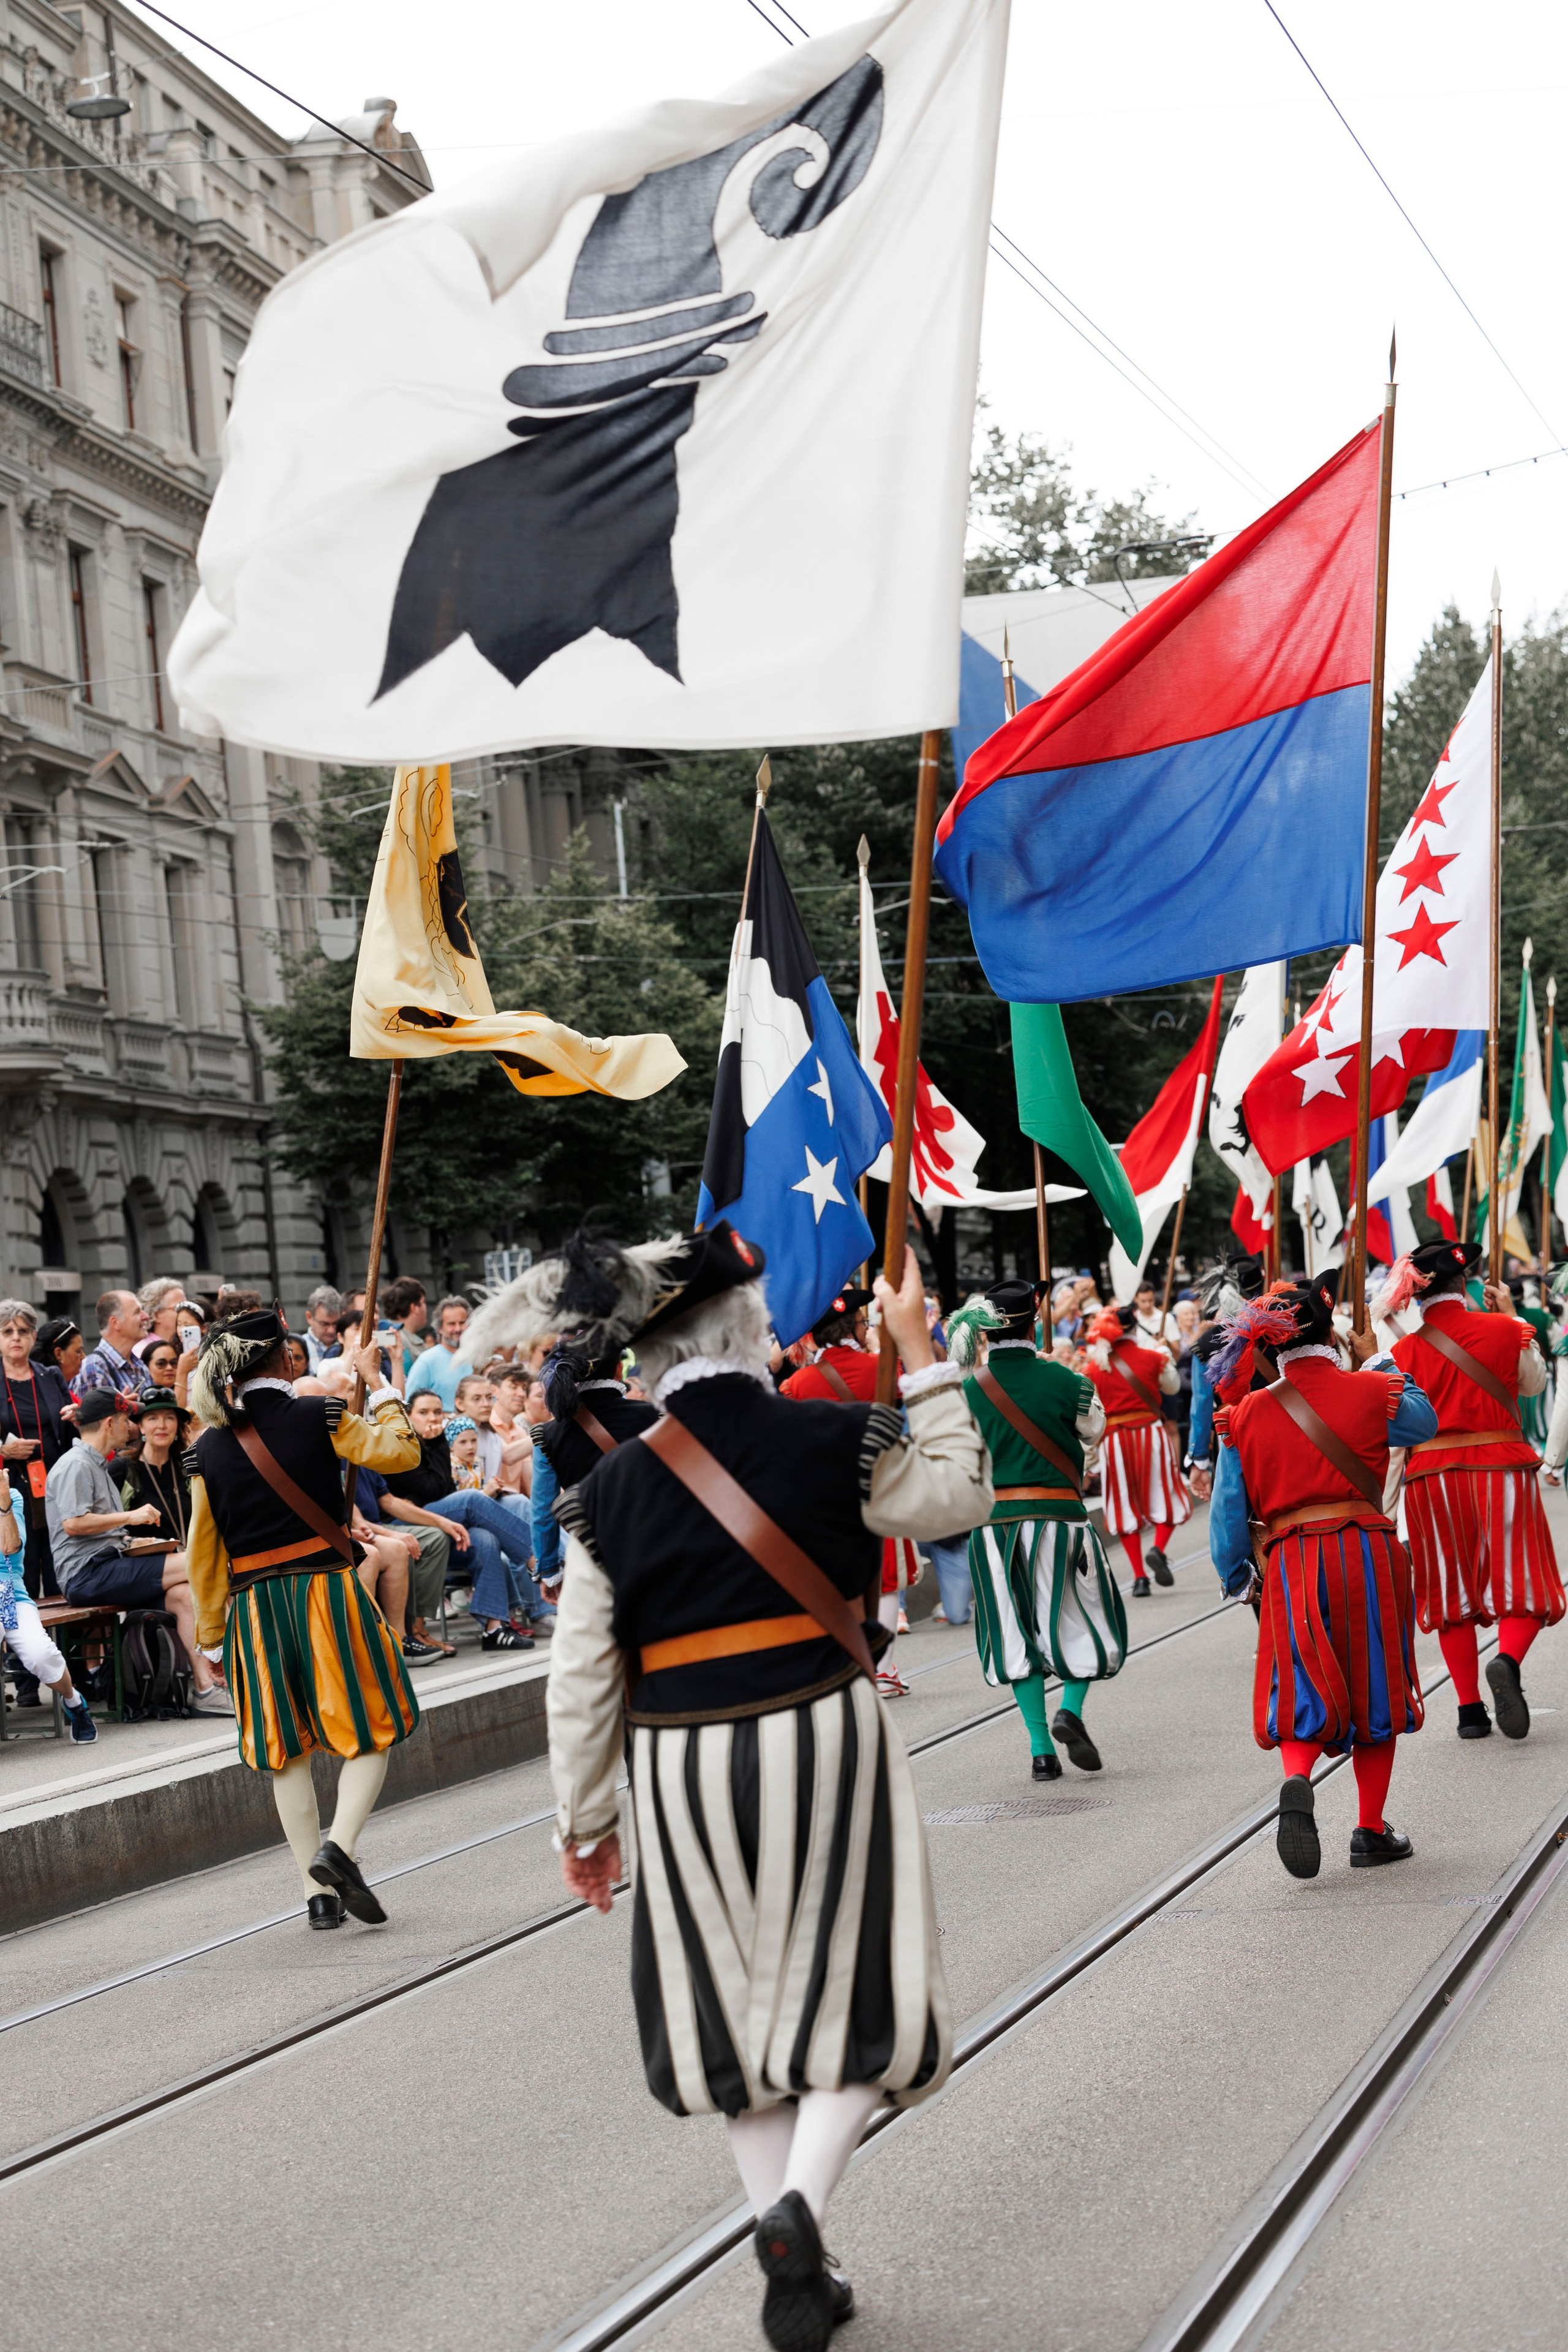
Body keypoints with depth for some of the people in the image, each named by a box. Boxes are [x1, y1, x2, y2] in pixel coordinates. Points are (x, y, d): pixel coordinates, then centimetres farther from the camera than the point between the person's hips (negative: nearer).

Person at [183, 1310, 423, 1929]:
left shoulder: (209, 1447, 4)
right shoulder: (319, 1416, -7)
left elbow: (204, 1554, 7)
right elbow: (401, 1452, -2)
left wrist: (212, 1640, 14)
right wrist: (379, 1389, 11)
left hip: (254, 1605, 3)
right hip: (326, 1588, -3)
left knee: (287, 1750, 10)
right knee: (371, 1730, 6)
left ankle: (318, 1893, 10)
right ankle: (338, 1846, -16)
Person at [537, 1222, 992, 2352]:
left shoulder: (612, 1490, -4)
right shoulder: (833, 1441, -9)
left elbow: (582, 1678, -1)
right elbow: (962, 1495, 9)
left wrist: (587, 1819, 9)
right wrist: (922, 1357, 14)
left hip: (684, 1769, 2)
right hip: (822, 1739, -2)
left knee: (738, 1999, 15)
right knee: (849, 1991, 10)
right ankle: (800, 2198, -13)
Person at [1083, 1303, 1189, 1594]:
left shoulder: (1094, 1369, -2)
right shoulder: (1151, 1358, -2)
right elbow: (1172, 1386, 17)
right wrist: (1165, 1359, 33)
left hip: (1115, 1438, 1)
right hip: (1151, 1433, -1)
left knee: (1126, 1508, 9)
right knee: (1166, 1496, 12)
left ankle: (1139, 1576, 5)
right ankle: (1158, 1548, -15)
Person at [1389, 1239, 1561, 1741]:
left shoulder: (1404, 1352, -4)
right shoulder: (1504, 1331, -4)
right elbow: (1534, 1383, 15)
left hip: (1432, 1477, 1)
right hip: (1501, 1468, -1)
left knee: (1453, 1593, 11)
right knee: (1522, 1585, 4)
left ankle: (1470, 1708, 8)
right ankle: (1508, 1660, -26)